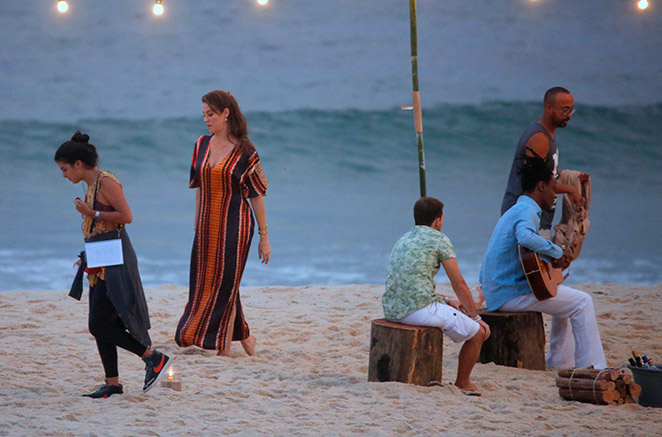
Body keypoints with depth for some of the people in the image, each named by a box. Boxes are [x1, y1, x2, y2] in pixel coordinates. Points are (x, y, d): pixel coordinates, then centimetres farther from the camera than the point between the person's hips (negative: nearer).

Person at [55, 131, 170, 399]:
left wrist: (91, 213, -17)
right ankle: (112, 383, 12)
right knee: (100, 326, 8)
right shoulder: (92, 185, 15)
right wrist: (87, 258, 18)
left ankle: (154, 358, -3)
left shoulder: (106, 182, -13)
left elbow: (126, 216, -20)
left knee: (100, 325, -12)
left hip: (114, 261, -10)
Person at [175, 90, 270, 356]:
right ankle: (244, 335, 21)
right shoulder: (202, 145, 7)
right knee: (206, 284, 7)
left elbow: (256, 195, -5)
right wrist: (198, 225, 13)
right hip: (207, 227, 6)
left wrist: (264, 237, -5)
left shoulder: (244, 151, -8)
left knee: (225, 285, -4)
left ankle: (224, 348, 6)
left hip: (234, 225, -6)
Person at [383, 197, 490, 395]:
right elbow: (459, 284, 0)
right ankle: (462, 383, 21)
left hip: (390, 309, 8)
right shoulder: (438, 238, 0)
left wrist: (446, 302, 33)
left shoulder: (403, 239, 22)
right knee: (478, 333, 6)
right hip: (419, 309, -8)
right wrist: (475, 317, 11)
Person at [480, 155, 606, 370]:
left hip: (495, 293, 11)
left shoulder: (515, 210, 20)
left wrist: (557, 257, 16)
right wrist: (557, 252, -23)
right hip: (510, 293, -11)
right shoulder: (527, 211, -14)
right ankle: (591, 367, -4)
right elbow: (525, 238, -37)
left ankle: (560, 364, 24)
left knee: (566, 301, 27)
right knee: (581, 303, -5)